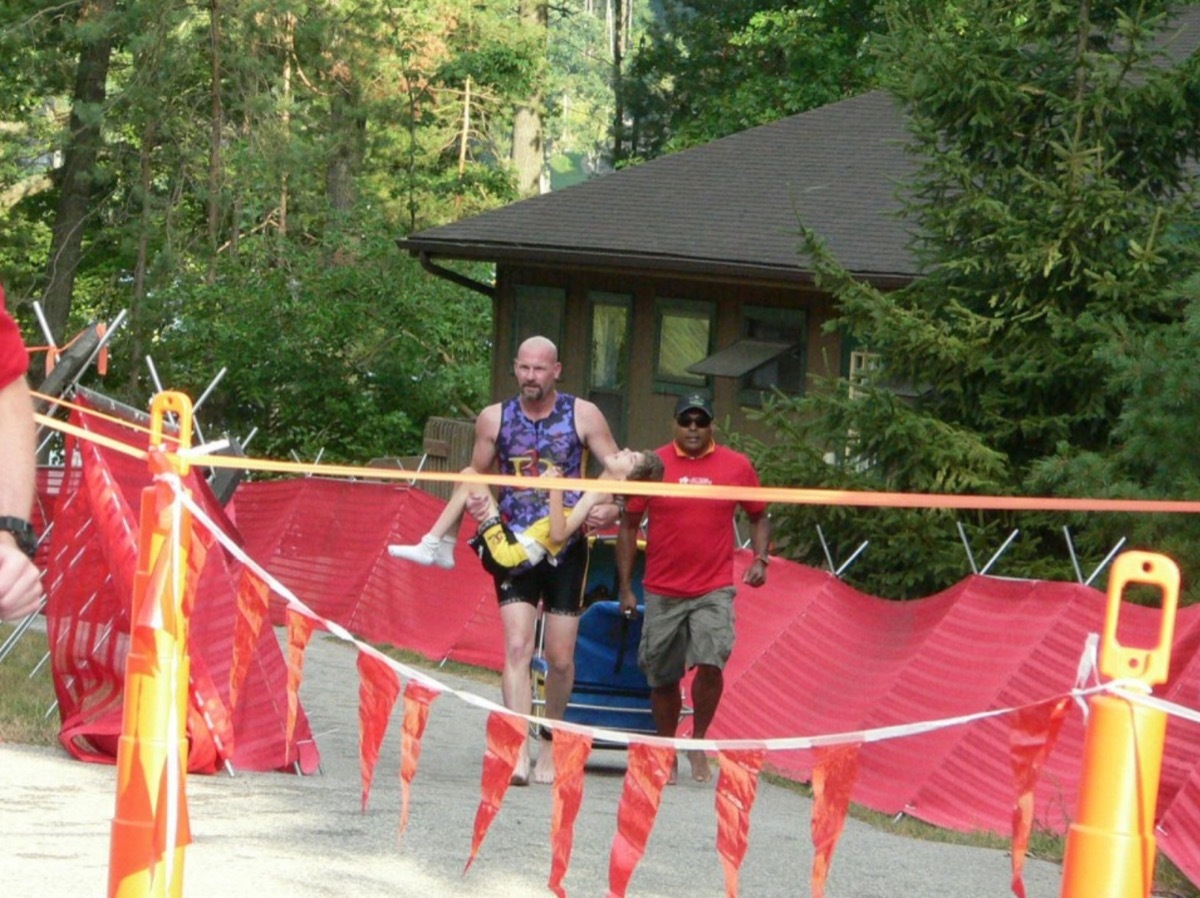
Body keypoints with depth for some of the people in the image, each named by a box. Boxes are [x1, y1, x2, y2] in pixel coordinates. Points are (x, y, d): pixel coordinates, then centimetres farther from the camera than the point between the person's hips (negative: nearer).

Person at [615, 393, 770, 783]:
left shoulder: (737, 466, 4)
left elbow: (759, 517, 16)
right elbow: (629, 524, 7)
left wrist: (760, 559, -2)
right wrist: (625, 586, 5)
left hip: (714, 590, -1)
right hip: (662, 592, 1)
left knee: (710, 662, -19)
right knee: (662, 678, 7)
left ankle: (699, 743, 2)